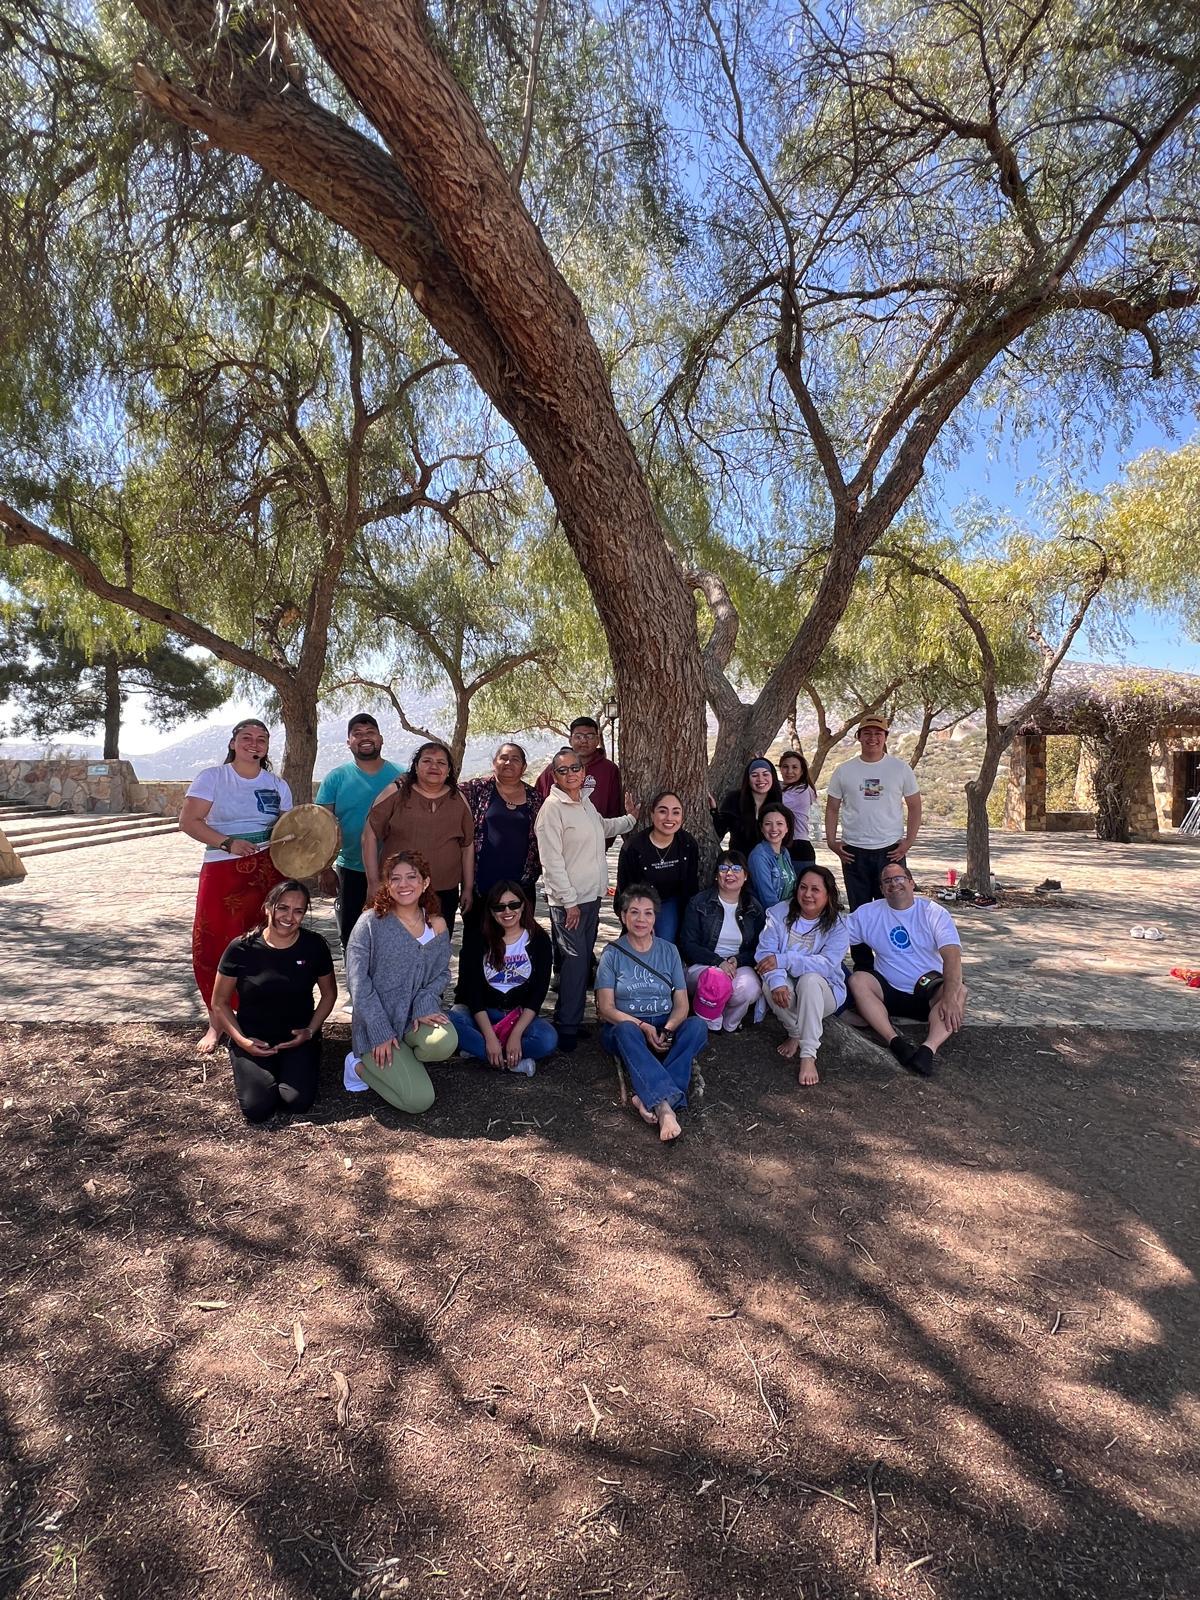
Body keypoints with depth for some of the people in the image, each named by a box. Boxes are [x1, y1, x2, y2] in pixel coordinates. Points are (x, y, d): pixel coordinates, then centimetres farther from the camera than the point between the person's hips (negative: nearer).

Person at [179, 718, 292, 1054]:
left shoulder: (277, 785, 11)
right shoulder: (212, 777, 1)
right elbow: (188, 821, -6)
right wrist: (228, 843, -18)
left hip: (270, 873, 2)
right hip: (223, 873, -2)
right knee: (216, 946, -2)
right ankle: (217, 1022, 15)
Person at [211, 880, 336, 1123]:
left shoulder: (314, 945, -7)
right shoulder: (241, 949, -11)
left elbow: (329, 993, 8)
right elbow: (219, 1003, 0)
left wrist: (311, 1030, -6)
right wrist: (241, 1040, -12)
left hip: (298, 1038, 1)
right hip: (252, 1040, 0)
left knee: (298, 1101, -21)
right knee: (257, 1108, -20)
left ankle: (288, 1072, 14)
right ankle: (262, 1074, 15)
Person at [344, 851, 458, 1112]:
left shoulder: (437, 926, 1)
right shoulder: (371, 923, -11)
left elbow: (442, 973, 6)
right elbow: (358, 980, -12)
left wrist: (425, 1005, -14)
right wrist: (380, 1032, -16)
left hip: (417, 1014, 4)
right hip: (378, 1023, -4)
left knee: (445, 1043, -31)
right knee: (419, 1099, -17)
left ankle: (403, 1062, 4)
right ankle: (362, 1065, 10)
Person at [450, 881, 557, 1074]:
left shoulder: (538, 939, -3)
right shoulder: (481, 940, -3)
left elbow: (539, 991, -7)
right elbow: (472, 991, -8)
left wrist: (516, 1034, -19)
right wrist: (489, 1037, -21)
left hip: (521, 1015, 0)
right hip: (483, 1013, 0)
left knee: (548, 1039, -32)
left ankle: (478, 1051, -17)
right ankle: (514, 1062, -24)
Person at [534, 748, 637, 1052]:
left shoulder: (586, 803, 12)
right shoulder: (552, 808, -14)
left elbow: (603, 827, 35)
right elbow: (552, 860, -18)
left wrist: (630, 818, 27)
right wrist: (569, 901, -18)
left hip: (591, 895, 9)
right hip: (568, 900, -9)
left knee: (584, 959, 14)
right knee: (575, 961, -9)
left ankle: (571, 1018, 26)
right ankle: (567, 1029, 1)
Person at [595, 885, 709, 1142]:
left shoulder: (669, 951, 9)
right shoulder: (613, 953, 1)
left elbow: (681, 1005, 4)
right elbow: (606, 1008, -6)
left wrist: (666, 1031, -17)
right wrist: (642, 1027, -21)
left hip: (664, 1028, 3)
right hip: (625, 1027, -2)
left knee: (697, 1026, -28)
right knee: (625, 1030, -37)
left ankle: (649, 1099, -37)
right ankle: (666, 1104, -49)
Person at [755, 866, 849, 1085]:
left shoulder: (837, 925, -9)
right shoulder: (778, 914, -4)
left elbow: (828, 964, -24)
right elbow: (766, 954, -15)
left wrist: (783, 960, -31)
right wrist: (777, 982, -36)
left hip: (823, 993, -1)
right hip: (787, 994, 2)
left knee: (810, 979, -35)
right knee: (771, 983, -32)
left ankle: (808, 1055, -30)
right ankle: (796, 1033, -6)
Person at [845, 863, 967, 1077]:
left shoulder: (934, 912, -4)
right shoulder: (868, 913, 4)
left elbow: (952, 955, -17)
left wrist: (950, 997, -32)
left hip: (929, 993, -1)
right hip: (889, 991, 1)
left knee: (959, 993, -30)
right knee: (857, 980, -26)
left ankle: (928, 1049, -48)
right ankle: (895, 1042, -39)